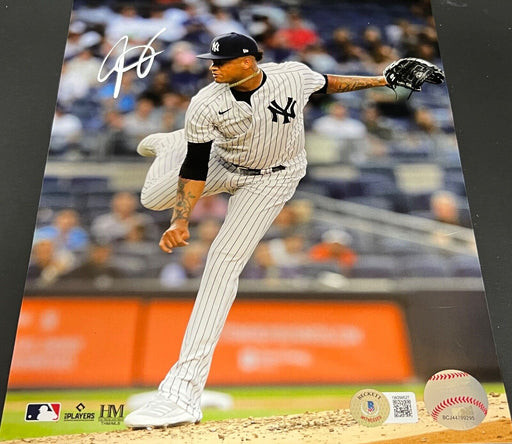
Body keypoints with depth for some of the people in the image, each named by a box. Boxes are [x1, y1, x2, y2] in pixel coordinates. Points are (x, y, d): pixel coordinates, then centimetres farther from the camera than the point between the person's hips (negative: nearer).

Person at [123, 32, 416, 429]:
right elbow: (195, 169, -20)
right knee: (153, 198, 3)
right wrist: (181, 222, -32)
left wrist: (378, 80, 9)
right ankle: (170, 144, 42)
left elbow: (327, 83, 2)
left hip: (273, 179, -2)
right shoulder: (206, 104, -22)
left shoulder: (293, 75, -21)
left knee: (224, 260, -17)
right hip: (222, 163, 3)